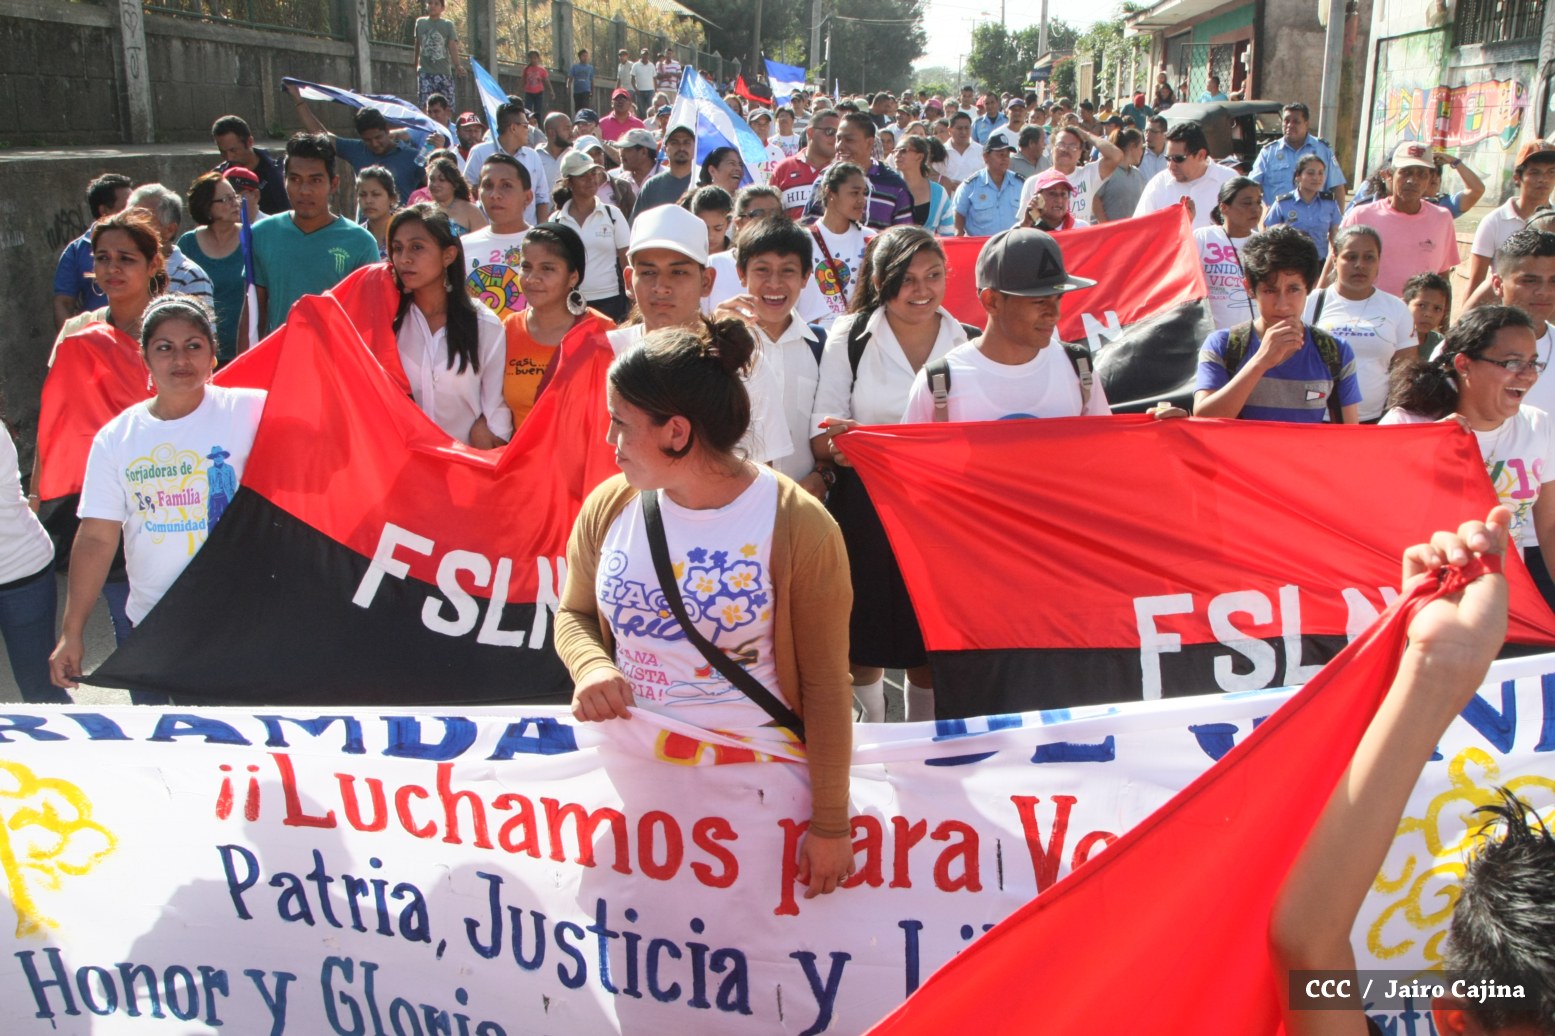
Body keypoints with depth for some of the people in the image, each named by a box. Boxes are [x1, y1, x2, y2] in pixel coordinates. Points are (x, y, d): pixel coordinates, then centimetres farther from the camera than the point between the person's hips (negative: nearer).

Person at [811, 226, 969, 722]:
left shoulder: (965, 342, 4)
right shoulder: (850, 337, 0)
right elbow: (822, 436, -4)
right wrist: (839, 443, -27)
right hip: (865, 507, -1)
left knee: (932, 644, 9)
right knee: (864, 640, 8)